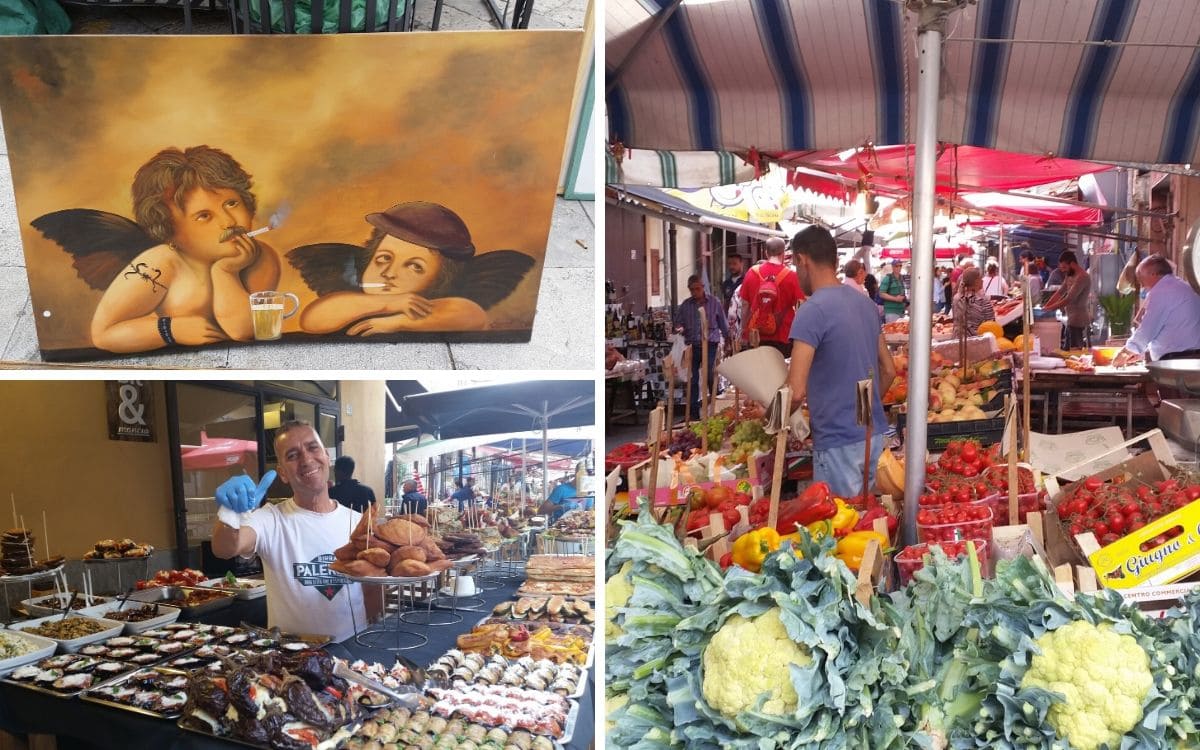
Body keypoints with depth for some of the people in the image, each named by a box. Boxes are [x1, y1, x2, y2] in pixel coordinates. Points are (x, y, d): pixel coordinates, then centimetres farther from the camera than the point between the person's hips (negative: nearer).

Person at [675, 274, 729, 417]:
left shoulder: (714, 302, 3)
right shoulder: (685, 305, 8)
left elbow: (723, 323, 8)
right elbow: (678, 324, 10)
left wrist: (728, 341, 10)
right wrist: (679, 329, -13)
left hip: (710, 344, -2)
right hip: (692, 345, 3)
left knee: (710, 376, -11)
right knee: (693, 379, 4)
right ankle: (694, 410, 12)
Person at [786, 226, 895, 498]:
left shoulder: (812, 311, -17)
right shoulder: (866, 303, 8)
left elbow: (796, 391, -22)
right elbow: (888, 371, 15)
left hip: (839, 441, -8)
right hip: (873, 434, 8)